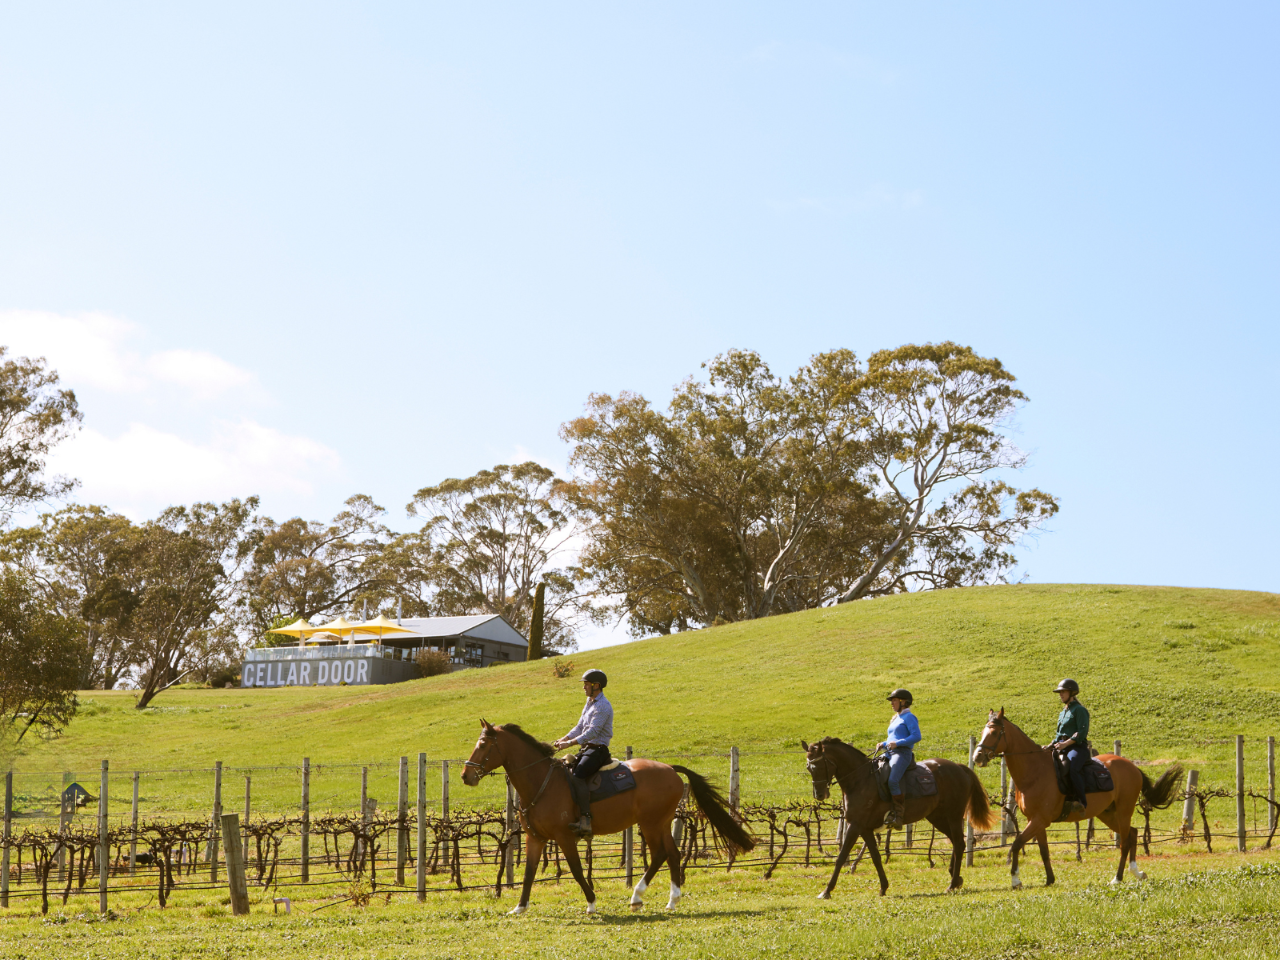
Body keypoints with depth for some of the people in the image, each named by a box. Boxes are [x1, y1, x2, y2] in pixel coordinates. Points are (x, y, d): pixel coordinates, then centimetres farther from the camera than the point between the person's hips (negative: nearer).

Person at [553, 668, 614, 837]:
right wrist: (563, 739, 6)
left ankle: (586, 820, -37)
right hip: (586, 748, 10)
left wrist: (571, 743, -28)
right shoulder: (589, 703, 18)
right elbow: (580, 727, 21)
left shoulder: (603, 706, -14)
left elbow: (593, 731, -23)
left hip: (598, 749, -10)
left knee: (577, 777, -29)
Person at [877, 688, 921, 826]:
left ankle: (899, 814, -25)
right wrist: (884, 744, 14)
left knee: (893, 780, -29)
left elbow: (916, 736, -15)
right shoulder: (896, 719, 25)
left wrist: (897, 743, -20)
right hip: (891, 753, 10)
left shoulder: (909, 717, -3)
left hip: (902, 753, -10)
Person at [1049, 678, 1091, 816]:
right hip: (1063, 748, 9)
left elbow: (1082, 732, -15)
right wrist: (1052, 745, 8)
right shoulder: (1063, 712, 23)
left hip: (1078, 747, -9)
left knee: (1072, 766, -37)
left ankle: (1081, 801, -36)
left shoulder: (1079, 710, -4)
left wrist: (1065, 743, -23)